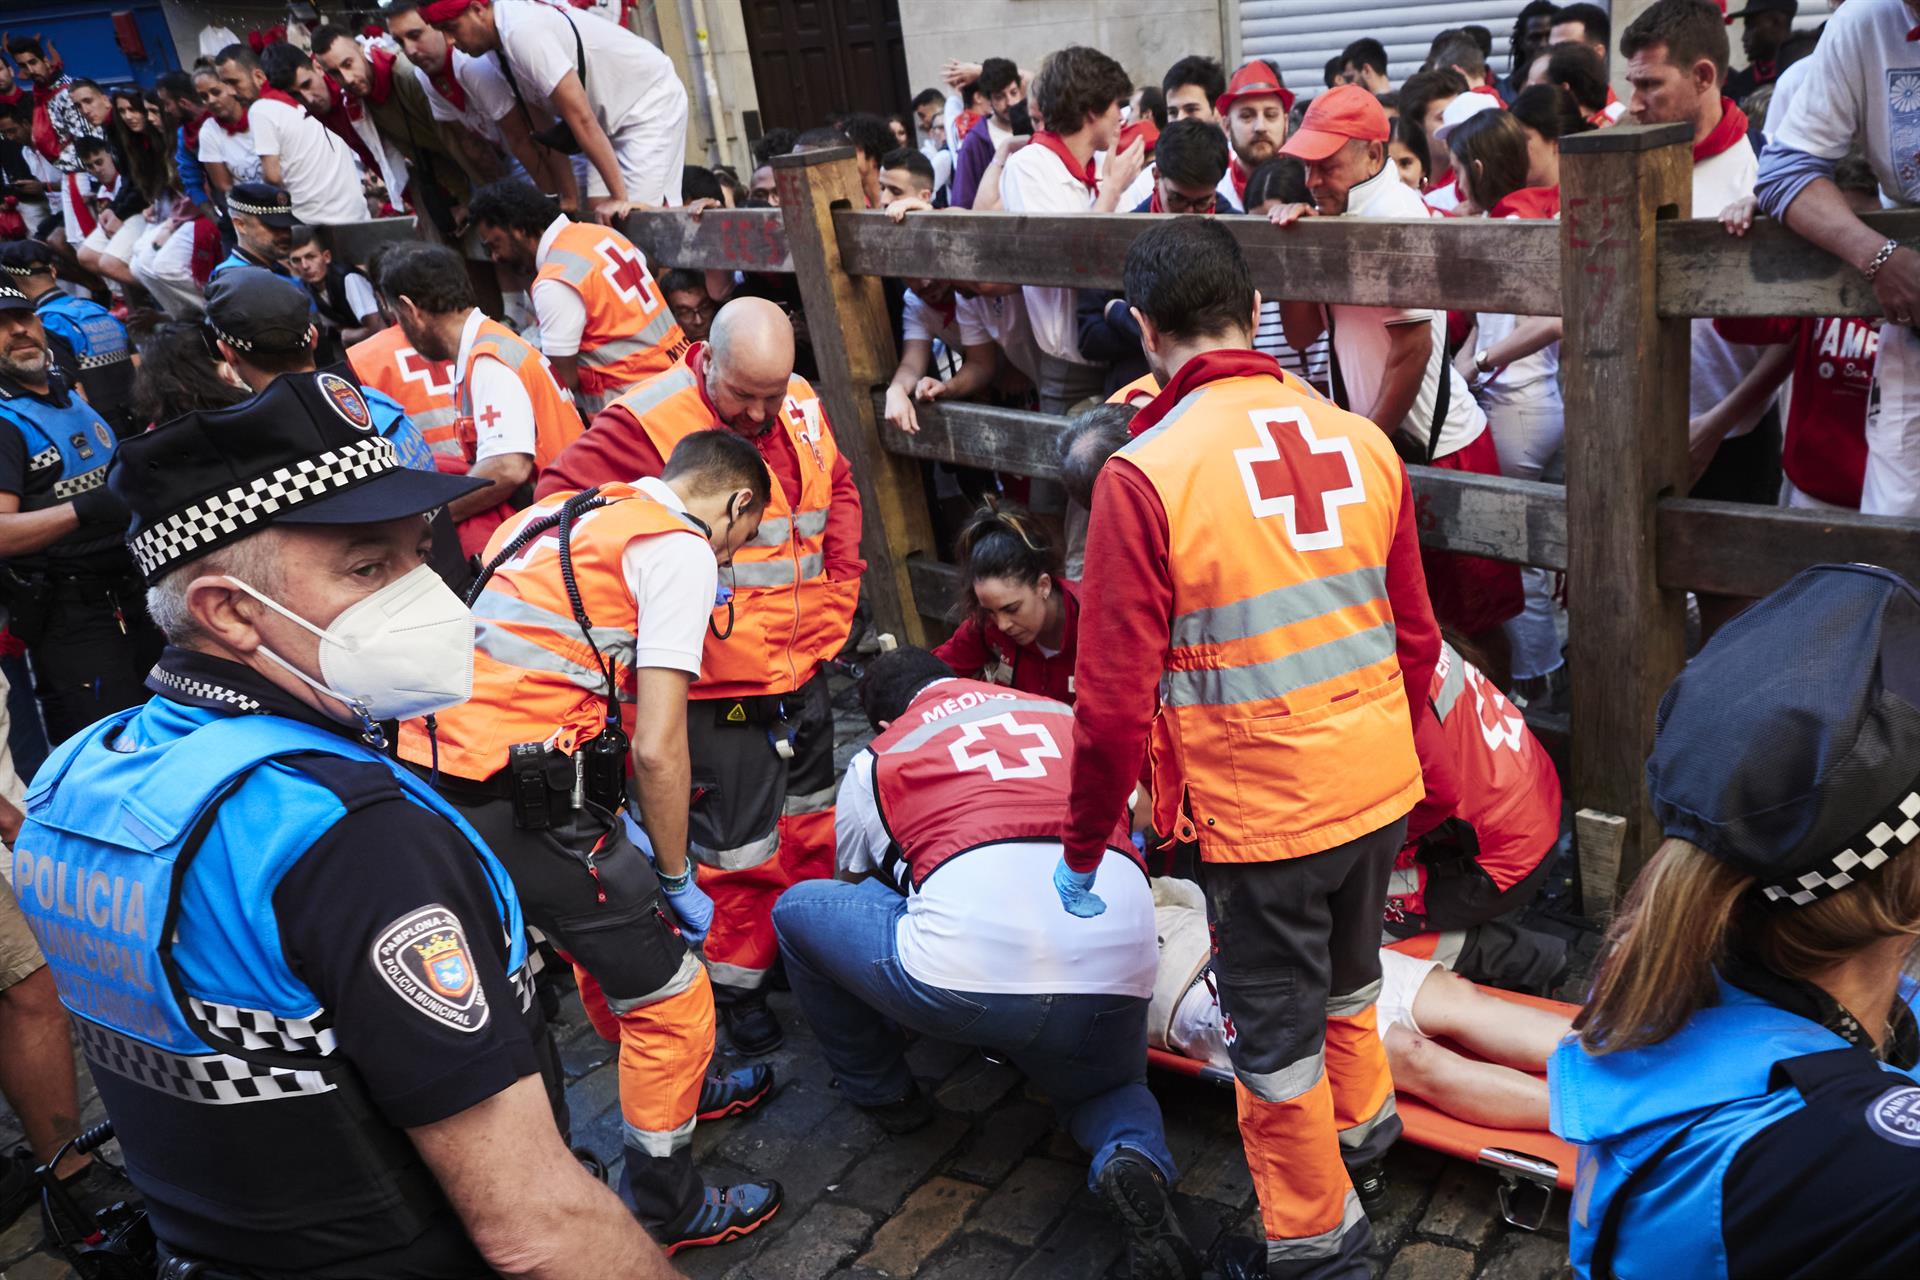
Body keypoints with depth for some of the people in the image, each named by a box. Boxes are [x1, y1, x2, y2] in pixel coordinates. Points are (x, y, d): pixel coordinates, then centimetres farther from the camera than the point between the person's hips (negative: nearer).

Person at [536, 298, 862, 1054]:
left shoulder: (802, 405, 3)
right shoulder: (650, 421, -18)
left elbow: (839, 487, 20)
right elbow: (559, 502, -18)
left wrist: (839, 586, 10)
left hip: (804, 669, 7)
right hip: (724, 686, -7)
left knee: (811, 820, 21)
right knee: (739, 846, 4)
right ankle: (737, 986, 26)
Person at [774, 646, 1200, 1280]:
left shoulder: (875, 762, 20)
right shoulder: (1068, 717, 27)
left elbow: (858, 886, 36)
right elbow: (1134, 816, 41)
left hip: (967, 978, -3)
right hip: (1115, 982, 3)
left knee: (798, 908, 22)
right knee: (1104, 1088, 37)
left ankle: (882, 1092, 35)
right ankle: (1133, 1161, 1)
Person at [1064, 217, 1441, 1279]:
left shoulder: (1144, 475, -19)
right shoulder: (1362, 442, -2)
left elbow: (1116, 700, -17)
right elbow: (1416, 640, 7)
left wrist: (1082, 850, -3)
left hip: (1259, 814, -6)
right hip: (1380, 791, 6)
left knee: (1277, 1040, 15)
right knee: (1345, 981, 30)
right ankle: (1360, 1141, 53)